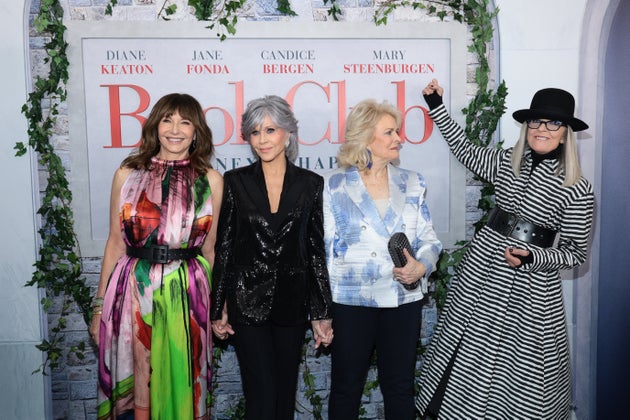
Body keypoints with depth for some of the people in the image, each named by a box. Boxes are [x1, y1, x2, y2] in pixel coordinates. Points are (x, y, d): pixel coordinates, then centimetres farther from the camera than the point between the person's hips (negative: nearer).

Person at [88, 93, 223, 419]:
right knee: (135, 393, 9)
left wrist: (218, 306, 8)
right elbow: (115, 244, 6)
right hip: (133, 292, 0)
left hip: (188, 294, 0)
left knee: (180, 388, 10)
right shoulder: (128, 174, 5)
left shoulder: (210, 180, 4)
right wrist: (100, 307, 6)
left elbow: (209, 249, 8)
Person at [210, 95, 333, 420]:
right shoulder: (235, 182, 0)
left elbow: (316, 250, 2)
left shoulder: (311, 184, 1)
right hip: (248, 302, -1)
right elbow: (223, 247, 2)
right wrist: (218, 308, 1)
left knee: (286, 391, 13)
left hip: (292, 303, 2)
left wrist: (321, 314, 2)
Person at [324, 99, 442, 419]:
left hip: (404, 299, 3)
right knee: (346, 387, 11)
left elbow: (429, 239, 6)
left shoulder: (412, 183, 7)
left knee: (400, 386, 12)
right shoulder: (333, 185, -2)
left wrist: (421, 267, -13)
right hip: (350, 300, -2)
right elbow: (325, 246, -3)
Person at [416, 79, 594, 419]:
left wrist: (531, 258, -21)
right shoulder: (506, 162, 4)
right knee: (465, 356, 14)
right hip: (480, 271, 4)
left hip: (529, 287, -4)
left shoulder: (577, 190, -8)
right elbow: (464, 150, 18)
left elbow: (575, 253, -4)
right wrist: (437, 107, 15)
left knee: (519, 371, 5)